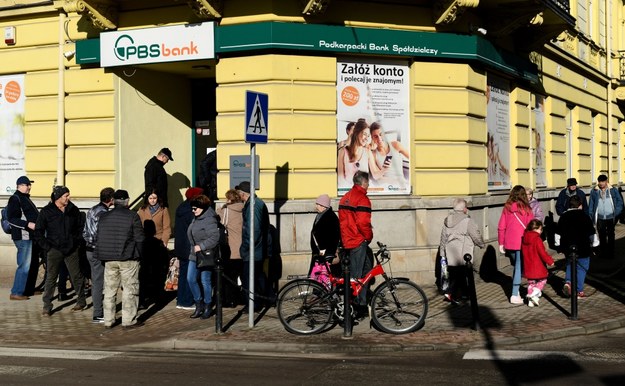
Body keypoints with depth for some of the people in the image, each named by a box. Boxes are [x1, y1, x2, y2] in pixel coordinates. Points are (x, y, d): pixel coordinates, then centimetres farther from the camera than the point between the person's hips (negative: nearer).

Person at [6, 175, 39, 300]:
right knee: (24, 265, -10)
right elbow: (11, 218, -19)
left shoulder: (25, 198, 19)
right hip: (23, 236, -10)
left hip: (31, 236, 10)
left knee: (33, 264, 16)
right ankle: (16, 293, -6)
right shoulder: (15, 199, -11)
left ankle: (28, 289, 26)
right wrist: (28, 224, -25)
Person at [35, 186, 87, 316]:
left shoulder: (73, 210, 4)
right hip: (54, 250, -2)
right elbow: (38, 232, 0)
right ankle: (47, 307, 6)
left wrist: (77, 242, 6)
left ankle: (81, 301, 22)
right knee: (51, 278, 0)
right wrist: (47, 247, -6)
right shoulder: (46, 211, -4)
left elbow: (79, 227, 16)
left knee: (76, 276, 7)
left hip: (71, 250, 2)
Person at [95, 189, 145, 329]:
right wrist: (139, 255, 5)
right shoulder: (133, 216, -7)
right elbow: (139, 238, -7)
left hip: (109, 259, 5)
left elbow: (100, 238, 11)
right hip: (128, 259, -5)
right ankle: (129, 320, 2)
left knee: (110, 290, 11)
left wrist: (103, 256, 18)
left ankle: (108, 320, 15)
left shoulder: (104, 217, 7)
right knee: (130, 289, 2)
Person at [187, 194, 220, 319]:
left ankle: (207, 307, 14)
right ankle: (199, 304, 19)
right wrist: (193, 248, 13)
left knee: (205, 281, 0)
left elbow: (214, 238, -25)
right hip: (194, 255, 9)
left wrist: (201, 246, -25)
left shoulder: (209, 220, -18)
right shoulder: (196, 219, 12)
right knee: (190, 279, 5)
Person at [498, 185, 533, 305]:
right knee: (519, 267, -1)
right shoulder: (525, 209, -8)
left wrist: (501, 243, 12)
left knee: (515, 266, 18)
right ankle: (515, 295, -4)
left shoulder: (506, 208, 2)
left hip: (509, 243, 4)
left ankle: (516, 292, 21)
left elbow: (501, 226, 4)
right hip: (521, 243, -4)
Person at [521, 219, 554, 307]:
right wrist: (550, 261, -7)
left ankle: (530, 301, 14)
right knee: (542, 280, 12)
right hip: (538, 267, -6)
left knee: (531, 283, 16)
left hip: (528, 267, 7)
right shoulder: (537, 239, -18)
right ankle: (535, 294, -7)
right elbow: (542, 253, -19)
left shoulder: (524, 239, 5)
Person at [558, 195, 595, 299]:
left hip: (567, 247, 4)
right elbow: (591, 231, -9)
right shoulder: (584, 215, -10)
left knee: (570, 264, 22)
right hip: (582, 247, -4)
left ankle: (568, 282, -2)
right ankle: (579, 291, 3)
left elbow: (559, 231, 7)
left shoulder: (563, 216, 2)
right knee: (581, 268, 6)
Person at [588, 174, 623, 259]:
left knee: (610, 236, 4)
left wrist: (616, 213, -5)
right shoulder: (594, 191, 4)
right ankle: (602, 253, 12)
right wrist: (591, 216, 4)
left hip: (611, 217, -1)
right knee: (602, 236, 5)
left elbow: (620, 201, 5)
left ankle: (610, 253, 11)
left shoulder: (613, 190, 0)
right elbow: (591, 204, 9)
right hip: (600, 218, 1)